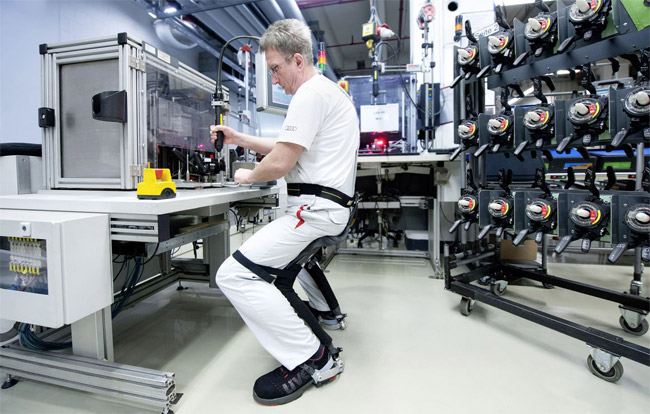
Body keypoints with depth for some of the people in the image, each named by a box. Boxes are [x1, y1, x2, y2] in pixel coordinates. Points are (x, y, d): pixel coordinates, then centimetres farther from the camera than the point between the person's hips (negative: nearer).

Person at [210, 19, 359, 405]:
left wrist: (248, 176, 2)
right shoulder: (329, 89, 23)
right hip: (329, 203, 11)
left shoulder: (311, 94, -13)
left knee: (234, 274, -16)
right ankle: (323, 310, 42)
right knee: (285, 247, 38)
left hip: (316, 208, -11)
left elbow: (280, 163, -18)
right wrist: (240, 138, 18)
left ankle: (310, 358, -11)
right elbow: (286, 146, 25)